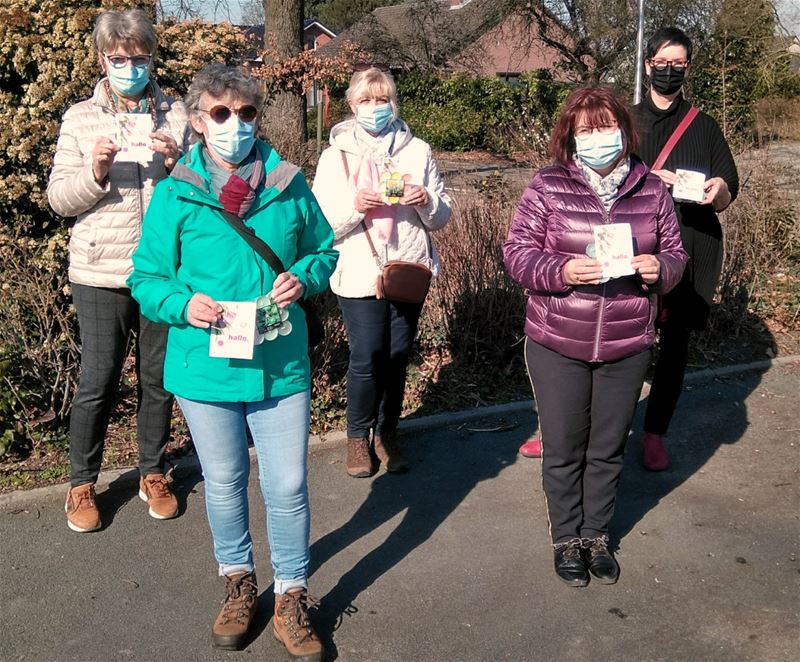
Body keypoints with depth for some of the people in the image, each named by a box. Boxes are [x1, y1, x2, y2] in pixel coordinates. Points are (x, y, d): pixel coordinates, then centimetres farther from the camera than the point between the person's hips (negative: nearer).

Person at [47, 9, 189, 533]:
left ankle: (153, 473, 30)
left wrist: (177, 162, -14)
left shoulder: (176, 115, 5)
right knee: (97, 382, 4)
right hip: (101, 273, -1)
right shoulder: (81, 118, 3)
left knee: (159, 378, 12)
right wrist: (96, 171, -17)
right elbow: (59, 198, 1)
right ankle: (82, 483, 23)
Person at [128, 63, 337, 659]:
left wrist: (303, 277, -10)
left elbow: (324, 249, 11)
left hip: (281, 365, 0)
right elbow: (146, 278, -1)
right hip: (206, 368, 0)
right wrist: (184, 303, -21)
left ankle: (292, 599, 28)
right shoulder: (175, 194, -6)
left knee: (288, 487, 7)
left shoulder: (289, 184, -2)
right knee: (224, 485, 18)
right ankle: (238, 582, 42)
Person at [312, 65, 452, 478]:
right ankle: (358, 437, 17)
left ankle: (387, 434, 27)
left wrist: (426, 201, -14)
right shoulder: (336, 155, 1)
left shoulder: (417, 151, 7)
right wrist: (354, 206, -22)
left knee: (398, 358, 9)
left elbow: (442, 217, 8)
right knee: (367, 359, -5)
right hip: (359, 273, -2)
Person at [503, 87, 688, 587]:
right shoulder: (548, 187, -6)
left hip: (627, 346, 2)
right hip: (558, 344, -2)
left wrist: (659, 268, -14)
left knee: (608, 448, 15)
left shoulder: (652, 190, 2)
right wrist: (560, 270, -24)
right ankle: (567, 540, 31)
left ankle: (597, 536, 36)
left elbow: (674, 254, 9)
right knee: (563, 449, 10)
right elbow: (518, 251, -6)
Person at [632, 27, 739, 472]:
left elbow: (729, 191, 5)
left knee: (675, 341, 3)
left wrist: (717, 189, -19)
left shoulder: (705, 127, 9)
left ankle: (655, 434, 15)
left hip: (692, 247, 1)